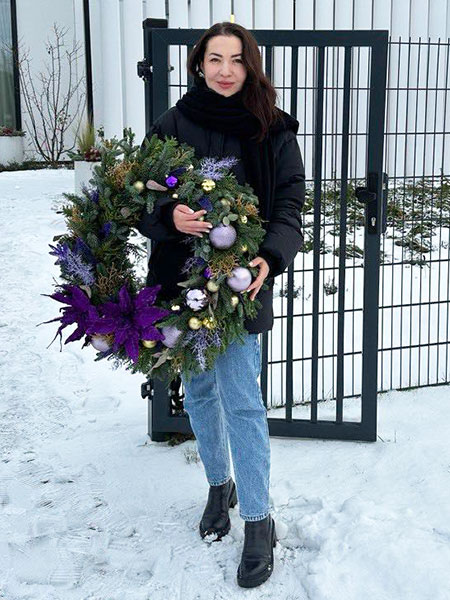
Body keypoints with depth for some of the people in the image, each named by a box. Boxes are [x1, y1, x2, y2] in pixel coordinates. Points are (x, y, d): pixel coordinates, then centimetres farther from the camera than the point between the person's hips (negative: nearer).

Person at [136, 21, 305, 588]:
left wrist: (270, 257, -23)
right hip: (180, 280, 3)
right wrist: (168, 216, -23)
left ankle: (258, 522, 10)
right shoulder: (171, 125, 0)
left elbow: (290, 206, -4)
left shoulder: (273, 131, -2)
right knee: (199, 391, 16)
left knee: (242, 402, -4)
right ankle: (219, 485, 39)